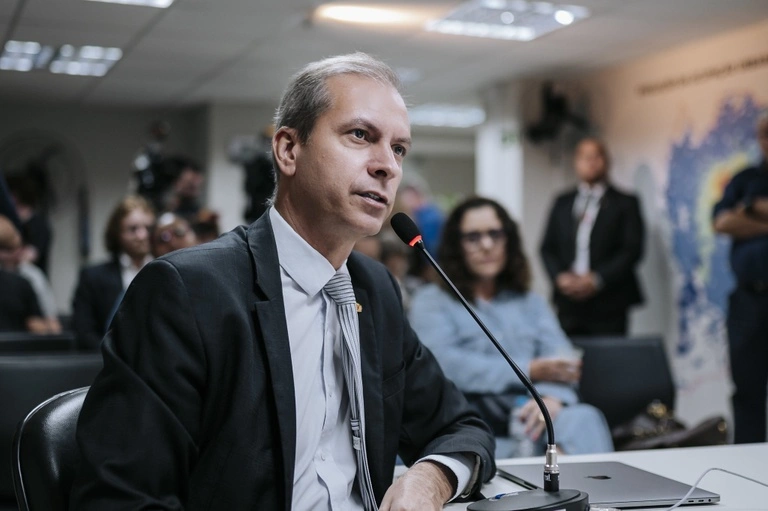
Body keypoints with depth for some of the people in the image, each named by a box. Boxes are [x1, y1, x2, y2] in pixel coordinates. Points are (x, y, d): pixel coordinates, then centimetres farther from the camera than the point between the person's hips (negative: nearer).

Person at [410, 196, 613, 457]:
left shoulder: (531, 302, 27)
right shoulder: (431, 301, 14)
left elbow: (561, 364, 10)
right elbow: (444, 365, -5)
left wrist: (551, 397, -15)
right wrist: (530, 371, -5)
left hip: (530, 416, 3)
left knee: (584, 417, -32)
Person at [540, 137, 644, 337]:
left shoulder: (625, 203, 5)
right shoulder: (562, 203, 16)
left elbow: (632, 250, -3)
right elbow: (547, 247, 14)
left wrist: (597, 279, -12)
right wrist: (560, 276, -5)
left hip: (608, 305, -3)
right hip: (568, 302, 3)